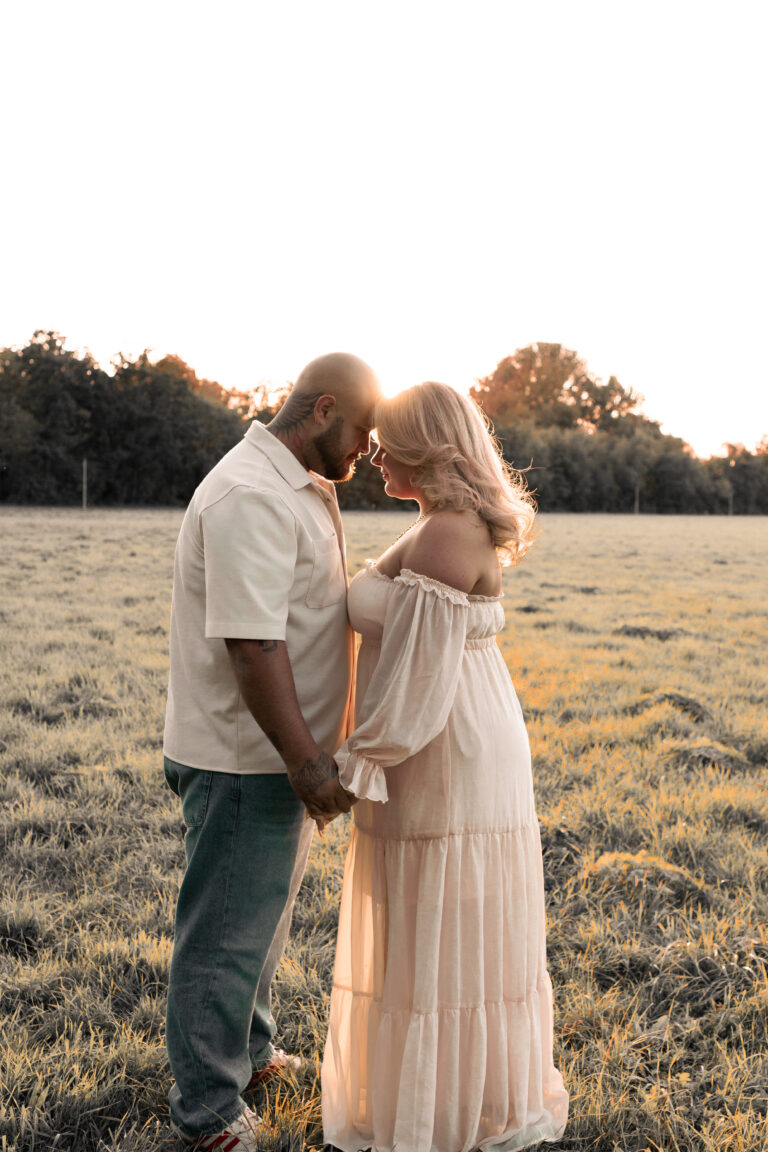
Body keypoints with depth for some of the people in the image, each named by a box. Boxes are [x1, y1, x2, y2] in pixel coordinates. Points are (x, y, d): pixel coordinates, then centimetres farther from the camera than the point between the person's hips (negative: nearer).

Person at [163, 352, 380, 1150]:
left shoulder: (301, 489, 11)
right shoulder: (251, 496, -23)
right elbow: (251, 643, -28)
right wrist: (306, 762, -25)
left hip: (278, 753, 10)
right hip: (244, 759, -10)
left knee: (261, 915, 24)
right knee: (226, 933, 5)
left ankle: (248, 1053, 44)